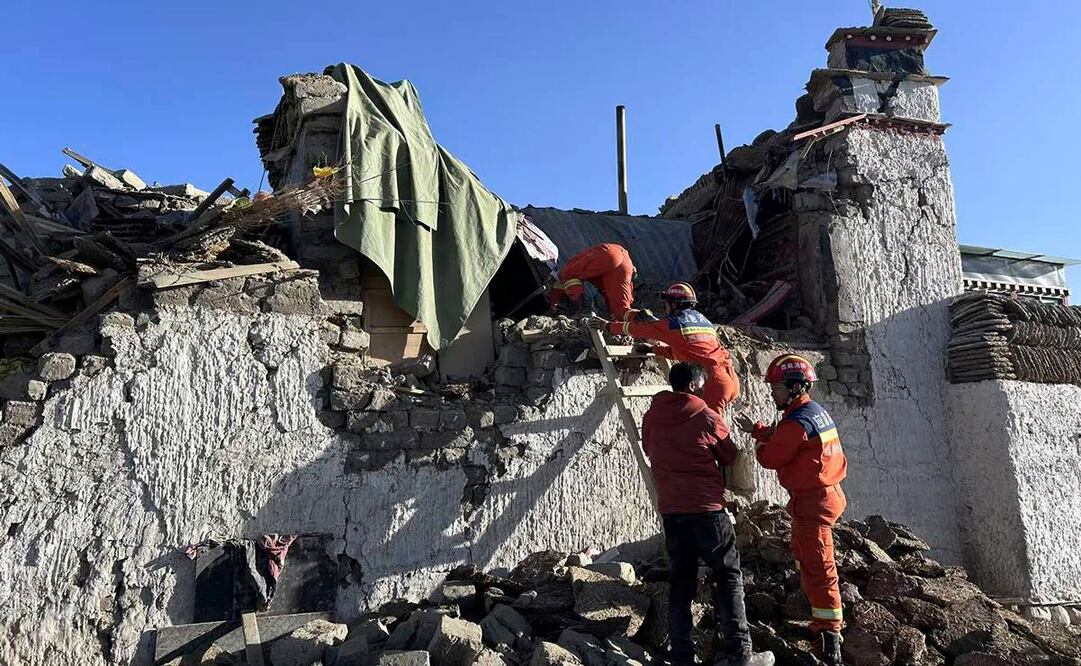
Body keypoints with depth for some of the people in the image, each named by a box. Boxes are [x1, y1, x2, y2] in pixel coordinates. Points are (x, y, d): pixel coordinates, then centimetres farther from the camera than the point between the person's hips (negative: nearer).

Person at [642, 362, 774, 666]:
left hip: (670, 510, 4)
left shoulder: (651, 418, 4)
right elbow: (730, 457, 6)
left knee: (681, 582, 11)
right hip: (706, 508, -4)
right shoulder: (707, 417, -8)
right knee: (728, 577, 7)